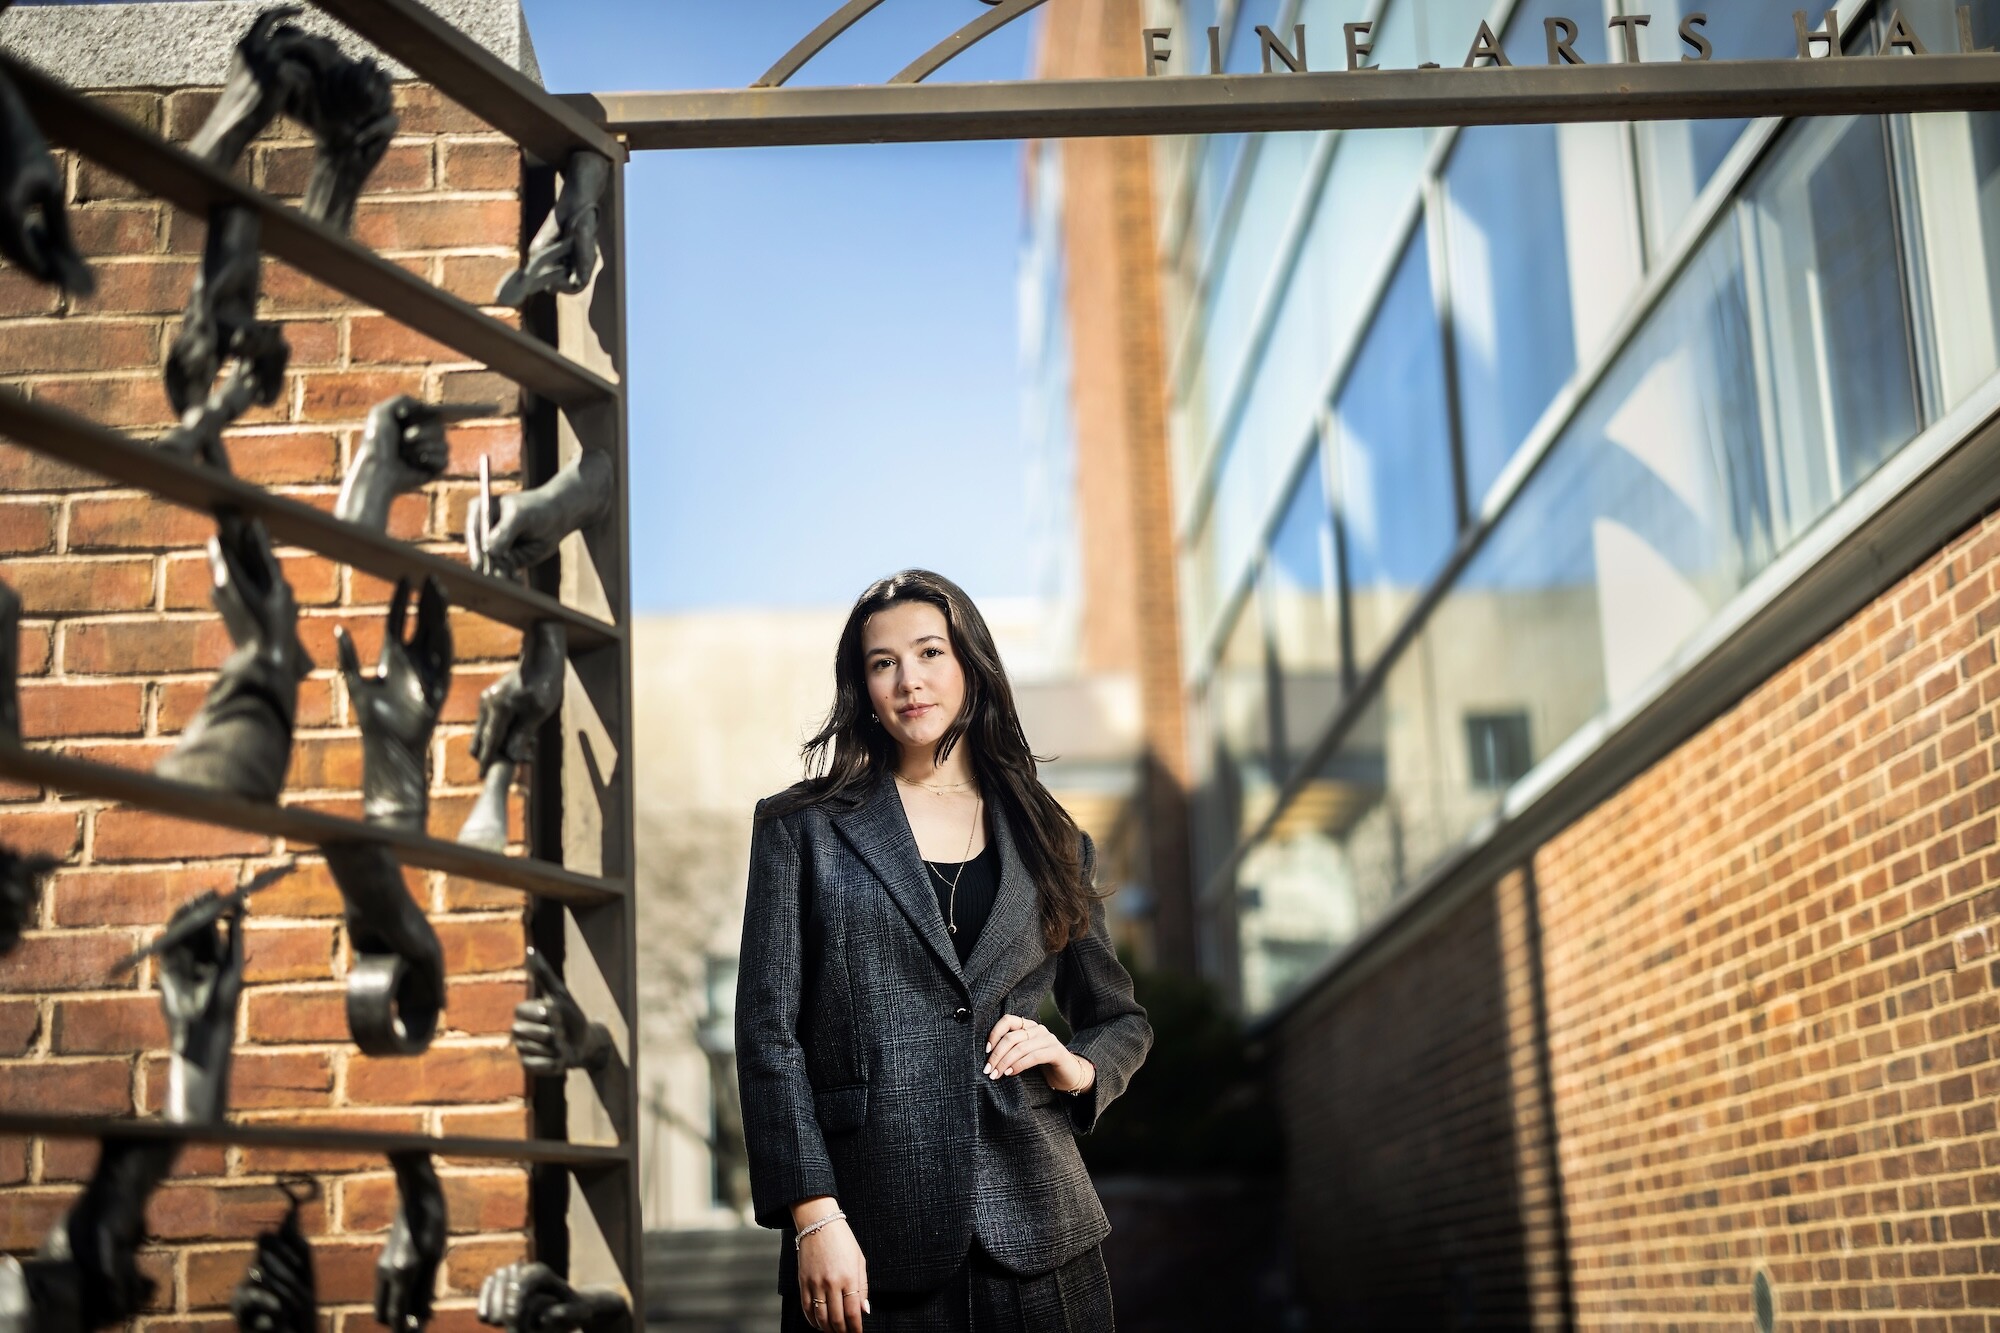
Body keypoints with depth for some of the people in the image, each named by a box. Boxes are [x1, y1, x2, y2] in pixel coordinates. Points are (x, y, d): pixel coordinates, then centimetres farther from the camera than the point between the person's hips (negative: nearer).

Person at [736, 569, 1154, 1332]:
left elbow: (1121, 1020, 20)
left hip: (1031, 1233, 2)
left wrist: (1077, 1066, -2)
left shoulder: (1050, 842, 11)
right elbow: (769, 1033, -2)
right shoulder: (803, 828, 3)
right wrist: (815, 1219, -10)